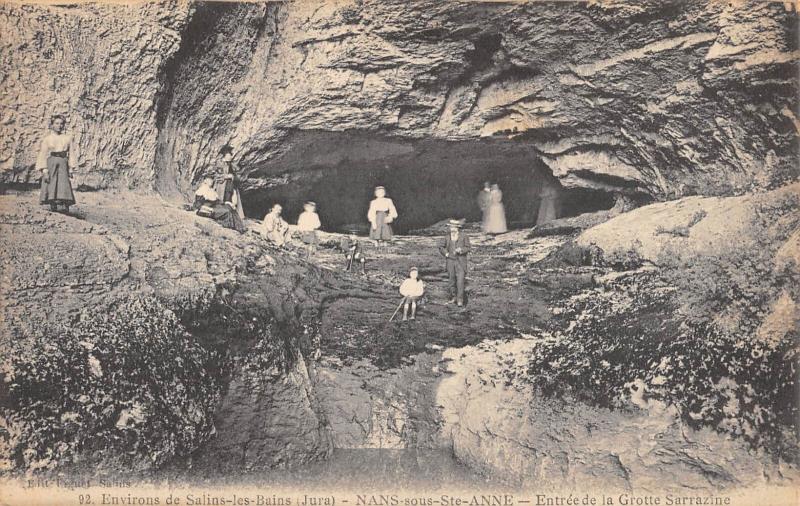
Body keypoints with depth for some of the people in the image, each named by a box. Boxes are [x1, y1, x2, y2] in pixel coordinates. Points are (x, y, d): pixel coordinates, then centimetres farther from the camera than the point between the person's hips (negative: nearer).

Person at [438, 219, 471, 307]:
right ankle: (453, 297, 22)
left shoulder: (464, 236, -3)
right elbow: (441, 247, 14)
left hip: (460, 261, -3)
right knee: (452, 280, 8)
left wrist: (460, 250, -19)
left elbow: (467, 248, -2)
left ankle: (460, 300, -8)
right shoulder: (447, 237, 5)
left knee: (460, 280, -11)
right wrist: (445, 253, -3)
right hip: (450, 261, 3)